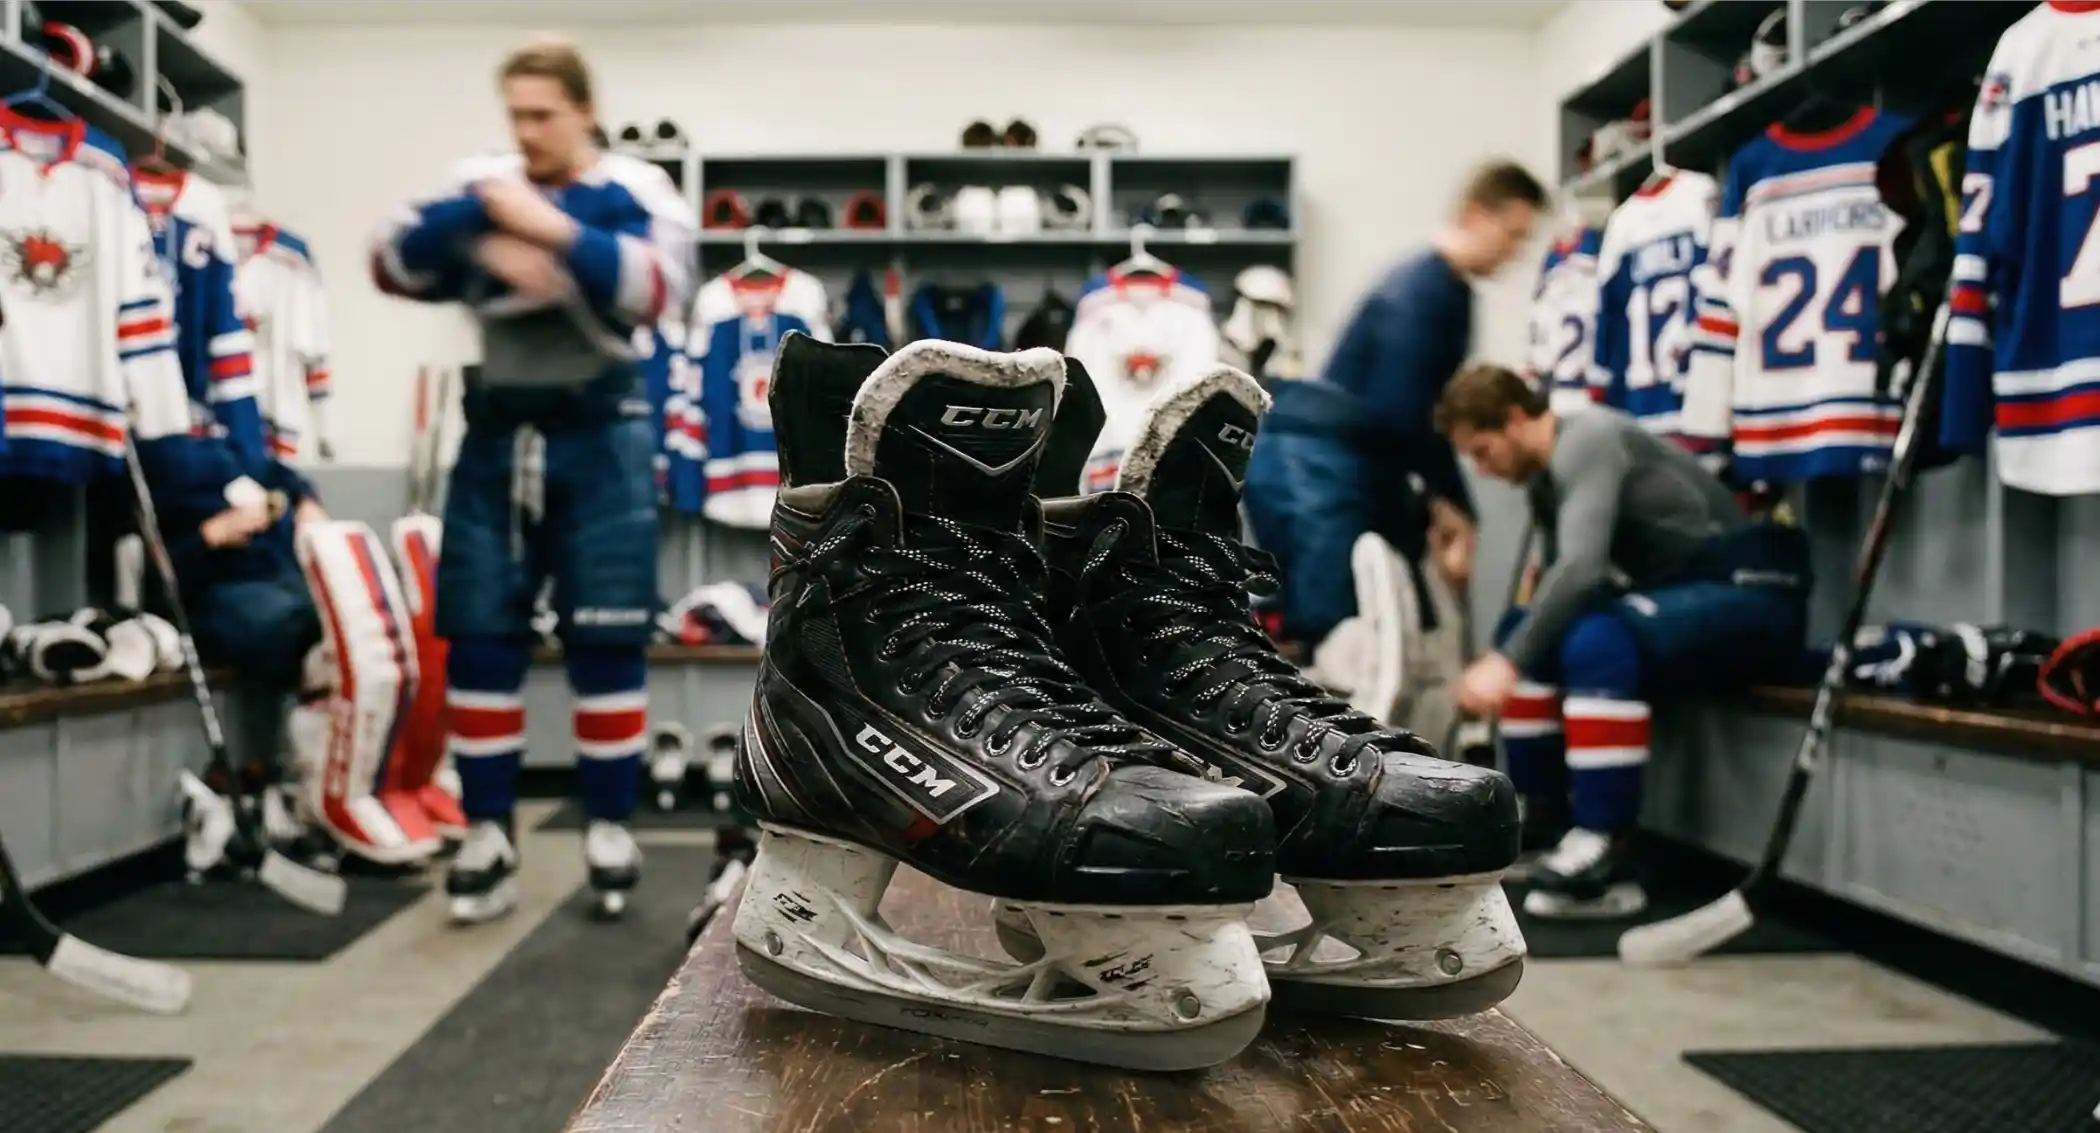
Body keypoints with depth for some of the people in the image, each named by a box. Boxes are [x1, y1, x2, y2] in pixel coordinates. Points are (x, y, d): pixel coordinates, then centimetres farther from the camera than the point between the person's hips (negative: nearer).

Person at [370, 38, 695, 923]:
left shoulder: (636, 192, 2)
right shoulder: (477, 188, 11)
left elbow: (659, 289, -16)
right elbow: (393, 267, 1)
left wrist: (554, 230, -21)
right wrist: (475, 229, -16)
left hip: (599, 440, -3)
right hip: (497, 437, 3)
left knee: (608, 642, 1)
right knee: (478, 640, 4)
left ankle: (610, 829, 13)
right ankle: (488, 836, 14)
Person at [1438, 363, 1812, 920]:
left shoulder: (1588, 439, -16)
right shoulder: (1546, 477, 12)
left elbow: (1581, 568, -30)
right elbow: (1558, 587, 13)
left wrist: (1506, 660, -34)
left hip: (1750, 593, -9)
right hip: (1678, 594, 9)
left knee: (1598, 641, -33)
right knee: (1524, 630, 0)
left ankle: (1607, 862, -30)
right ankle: (1547, 817, 5)